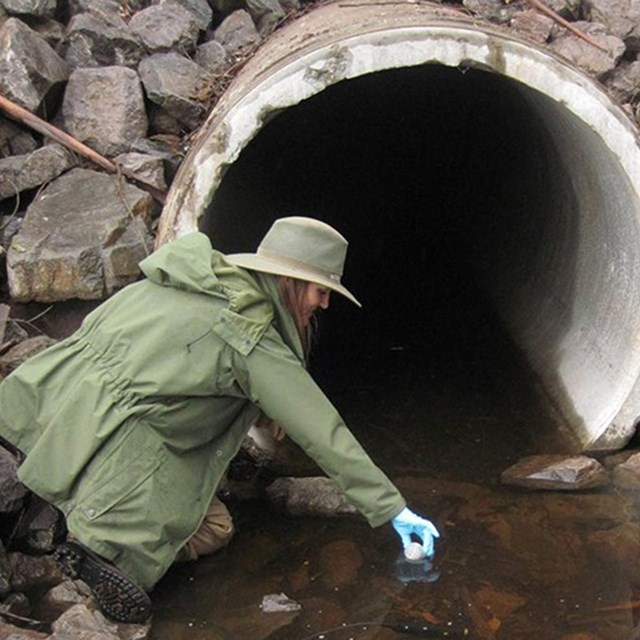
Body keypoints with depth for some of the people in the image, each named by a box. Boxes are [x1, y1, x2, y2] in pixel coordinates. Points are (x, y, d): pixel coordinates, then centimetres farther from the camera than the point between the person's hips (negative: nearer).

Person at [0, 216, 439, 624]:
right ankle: (100, 547, -17)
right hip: (103, 441, -9)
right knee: (213, 529, 5)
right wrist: (392, 509, -3)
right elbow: (323, 433, -10)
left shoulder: (202, 281, 12)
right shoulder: (251, 339, -11)